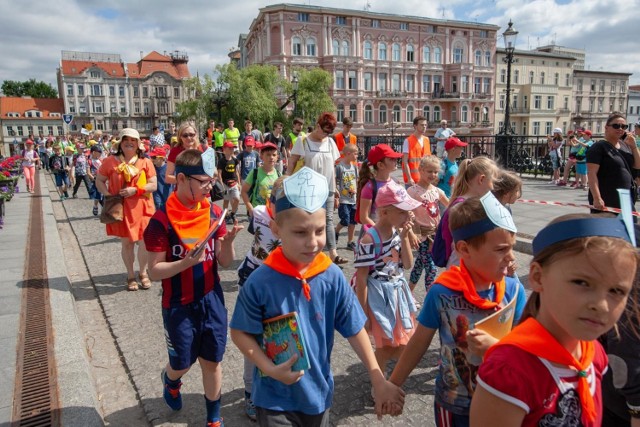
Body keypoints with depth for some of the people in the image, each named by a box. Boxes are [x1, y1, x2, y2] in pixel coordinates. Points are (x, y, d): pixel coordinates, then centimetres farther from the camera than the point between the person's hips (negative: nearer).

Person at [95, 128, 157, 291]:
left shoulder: (145, 162, 0)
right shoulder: (111, 161, 0)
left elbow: (153, 185, -2)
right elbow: (99, 181, 6)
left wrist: (135, 190, -16)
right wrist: (108, 195, -11)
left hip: (142, 208, 0)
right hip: (120, 209, 0)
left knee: (144, 241, 1)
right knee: (126, 242, 9)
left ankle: (143, 272, 24)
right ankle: (130, 275, 25)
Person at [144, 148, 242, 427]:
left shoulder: (214, 212, -4)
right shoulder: (162, 220, -16)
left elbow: (225, 262, -1)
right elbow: (154, 271, -13)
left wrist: (228, 242, -22)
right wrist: (187, 261, -29)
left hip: (211, 300, 3)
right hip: (179, 305, -3)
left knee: (212, 360, 13)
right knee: (182, 363, 15)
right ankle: (170, 380, 53)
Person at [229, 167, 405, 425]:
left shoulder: (332, 277, -14)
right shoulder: (260, 282, -21)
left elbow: (355, 330, -5)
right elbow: (240, 333, -9)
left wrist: (378, 381, -3)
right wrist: (271, 370, -20)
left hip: (318, 392, 4)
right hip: (275, 397, -3)